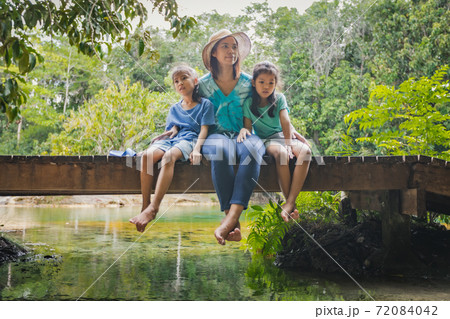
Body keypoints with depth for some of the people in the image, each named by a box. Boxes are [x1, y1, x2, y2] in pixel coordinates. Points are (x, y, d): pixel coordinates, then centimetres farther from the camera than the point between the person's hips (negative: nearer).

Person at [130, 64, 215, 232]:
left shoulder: (205, 104, 12)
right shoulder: (174, 108, 27)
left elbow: (204, 130, 1)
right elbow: (173, 129, 17)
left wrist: (197, 149, -17)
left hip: (189, 139, -5)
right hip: (172, 139, 5)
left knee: (169, 156, -39)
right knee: (147, 155, -30)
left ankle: (153, 208, -44)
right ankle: (145, 205, -31)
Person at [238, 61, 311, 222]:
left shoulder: (279, 98, 3)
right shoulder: (248, 103, 1)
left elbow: (285, 122, -7)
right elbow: (248, 126, 1)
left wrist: (289, 144, -19)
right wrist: (244, 129, -24)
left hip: (282, 136, 2)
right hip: (265, 140, -2)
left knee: (305, 150, -31)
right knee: (280, 153, -38)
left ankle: (289, 203, -37)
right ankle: (290, 203, -32)